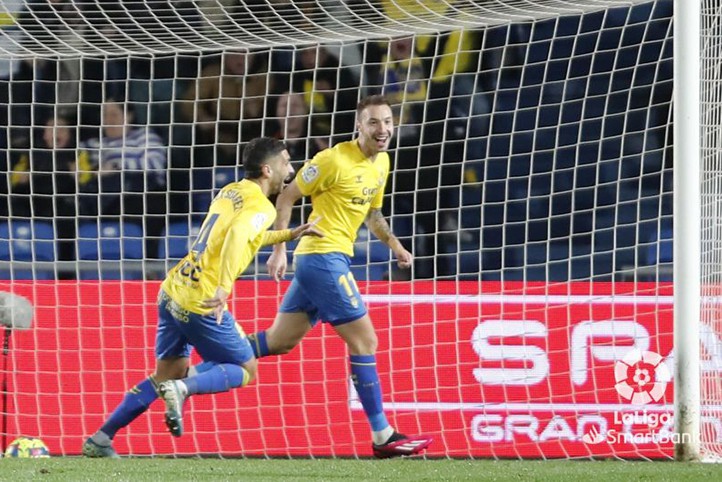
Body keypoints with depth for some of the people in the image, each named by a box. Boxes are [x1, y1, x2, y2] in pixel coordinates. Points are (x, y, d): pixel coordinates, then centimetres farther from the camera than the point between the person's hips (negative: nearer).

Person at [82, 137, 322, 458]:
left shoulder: (229, 192, 18)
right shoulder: (261, 207, -9)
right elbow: (236, 237, -30)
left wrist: (290, 235, 37)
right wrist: (224, 288, -40)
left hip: (172, 292, 8)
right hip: (201, 303, -8)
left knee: (166, 375, 18)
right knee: (246, 370, 9)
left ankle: (100, 441, 11)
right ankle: (182, 389, -16)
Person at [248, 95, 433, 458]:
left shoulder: (382, 162, 12)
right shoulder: (335, 160, -14)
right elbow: (286, 197, -9)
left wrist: (394, 245, 13)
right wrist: (279, 249, -12)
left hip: (332, 259, 9)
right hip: (323, 256, -9)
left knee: (280, 341, 12)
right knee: (364, 341, -8)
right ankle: (382, 437, -4)